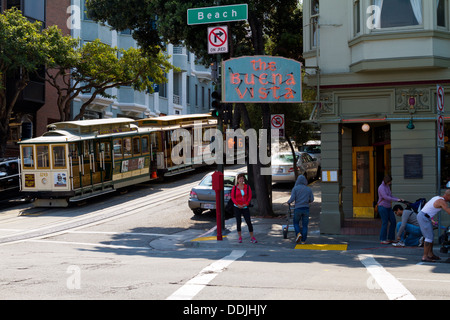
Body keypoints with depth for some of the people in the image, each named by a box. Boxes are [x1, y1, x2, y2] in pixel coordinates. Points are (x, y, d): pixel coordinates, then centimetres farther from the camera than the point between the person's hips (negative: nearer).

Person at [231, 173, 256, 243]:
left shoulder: (247, 187, 2)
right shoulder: (234, 188, 1)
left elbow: (250, 196, 2)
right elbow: (232, 197, 1)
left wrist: (246, 204, -11)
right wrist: (237, 204, -10)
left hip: (245, 207, 0)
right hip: (237, 208, 0)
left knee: (249, 222, -6)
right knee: (238, 222, 4)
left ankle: (252, 237, 1)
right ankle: (240, 237, 15)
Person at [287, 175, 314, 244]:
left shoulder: (295, 188, -3)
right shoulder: (309, 189, 5)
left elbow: (292, 199, -10)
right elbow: (311, 199, 5)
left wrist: (289, 201, 11)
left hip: (297, 208, -2)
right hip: (306, 208, 2)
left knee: (296, 222, 17)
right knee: (305, 225, 7)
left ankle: (298, 233, -6)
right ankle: (303, 240, 5)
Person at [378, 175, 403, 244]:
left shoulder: (387, 187, 13)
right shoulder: (381, 187, -15)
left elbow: (390, 196, 16)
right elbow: (386, 197, -25)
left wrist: (399, 199, 3)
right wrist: (396, 200, -24)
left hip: (388, 207, 9)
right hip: (382, 207, -9)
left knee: (393, 222, 5)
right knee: (385, 223, -7)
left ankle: (390, 238, 12)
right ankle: (382, 240, 0)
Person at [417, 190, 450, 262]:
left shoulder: (437, 197, 14)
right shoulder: (442, 201, -16)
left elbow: (426, 204, 26)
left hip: (421, 215, 10)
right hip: (424, 218, -10)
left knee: (431, 236, 15)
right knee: (429, 237, -11)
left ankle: (430, 254, 24)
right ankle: (425, 257, -12)